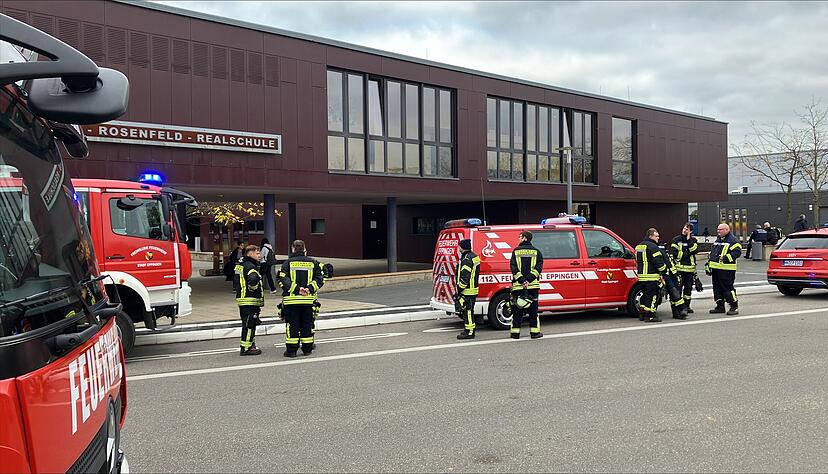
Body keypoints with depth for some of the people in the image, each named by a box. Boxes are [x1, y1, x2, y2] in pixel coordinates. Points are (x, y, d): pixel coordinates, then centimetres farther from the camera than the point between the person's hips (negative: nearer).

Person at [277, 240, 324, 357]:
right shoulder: (313, 263, 6)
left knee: (292, 325, 4)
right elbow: (319, 279, -1)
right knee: (307, 324, 11)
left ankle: (291, 349, 5)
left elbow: (283, 280, -12)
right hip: (308, 299, 2)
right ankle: (307, 349, 15)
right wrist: (310, 289, -8)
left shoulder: (288, 263, -1)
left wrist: (296, 289, -14)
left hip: (291, 299, -2)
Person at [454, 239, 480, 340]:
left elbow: (464, 278, -22)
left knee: (467, 311, -6)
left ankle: (469, 332, -3)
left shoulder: (467, 259, -19)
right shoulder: (474, 256, 14)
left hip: (467, 291, -11)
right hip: (473, 289, 11)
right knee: (468, 311, 17)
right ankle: (468, 330, 24)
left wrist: (459, 290, -16)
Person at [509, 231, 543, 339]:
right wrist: (529, 280, -11)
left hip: (518, 285, -1)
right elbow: (538, 267, -5)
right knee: (533, 309, 7)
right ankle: (535, 332, 7)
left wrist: (522, 280, -10)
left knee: (517, 309, 5)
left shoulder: (516, 251, 2)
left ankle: (515, 332, 6)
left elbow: (513, 267, -6)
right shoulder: (536, 252, 6)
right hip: (533, 285, 1)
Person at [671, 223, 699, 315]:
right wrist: (686, 254, -10)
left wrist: (689, 240, -8)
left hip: (690, 268, 3)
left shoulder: (693, 240, 11)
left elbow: (694, 251, -7)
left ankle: (686, 306, 17)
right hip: (679, 267, -3)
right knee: (678, 287, -6)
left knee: (688, 287, 8)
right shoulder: (676, 240, 3)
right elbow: (674, 253, -6)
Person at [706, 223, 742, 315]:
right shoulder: (717, 240, 20)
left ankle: (734, 307, -2)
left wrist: (726, 258, -24)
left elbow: (737, 252, -17)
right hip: (716, 268, 9)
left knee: (727, 287, -9)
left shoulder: (732, 240, -7)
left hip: (726, 270, -9)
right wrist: (708, 263, 23)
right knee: (717, 287, 12)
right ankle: (720, 306, 21)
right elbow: (712, 253, 27)